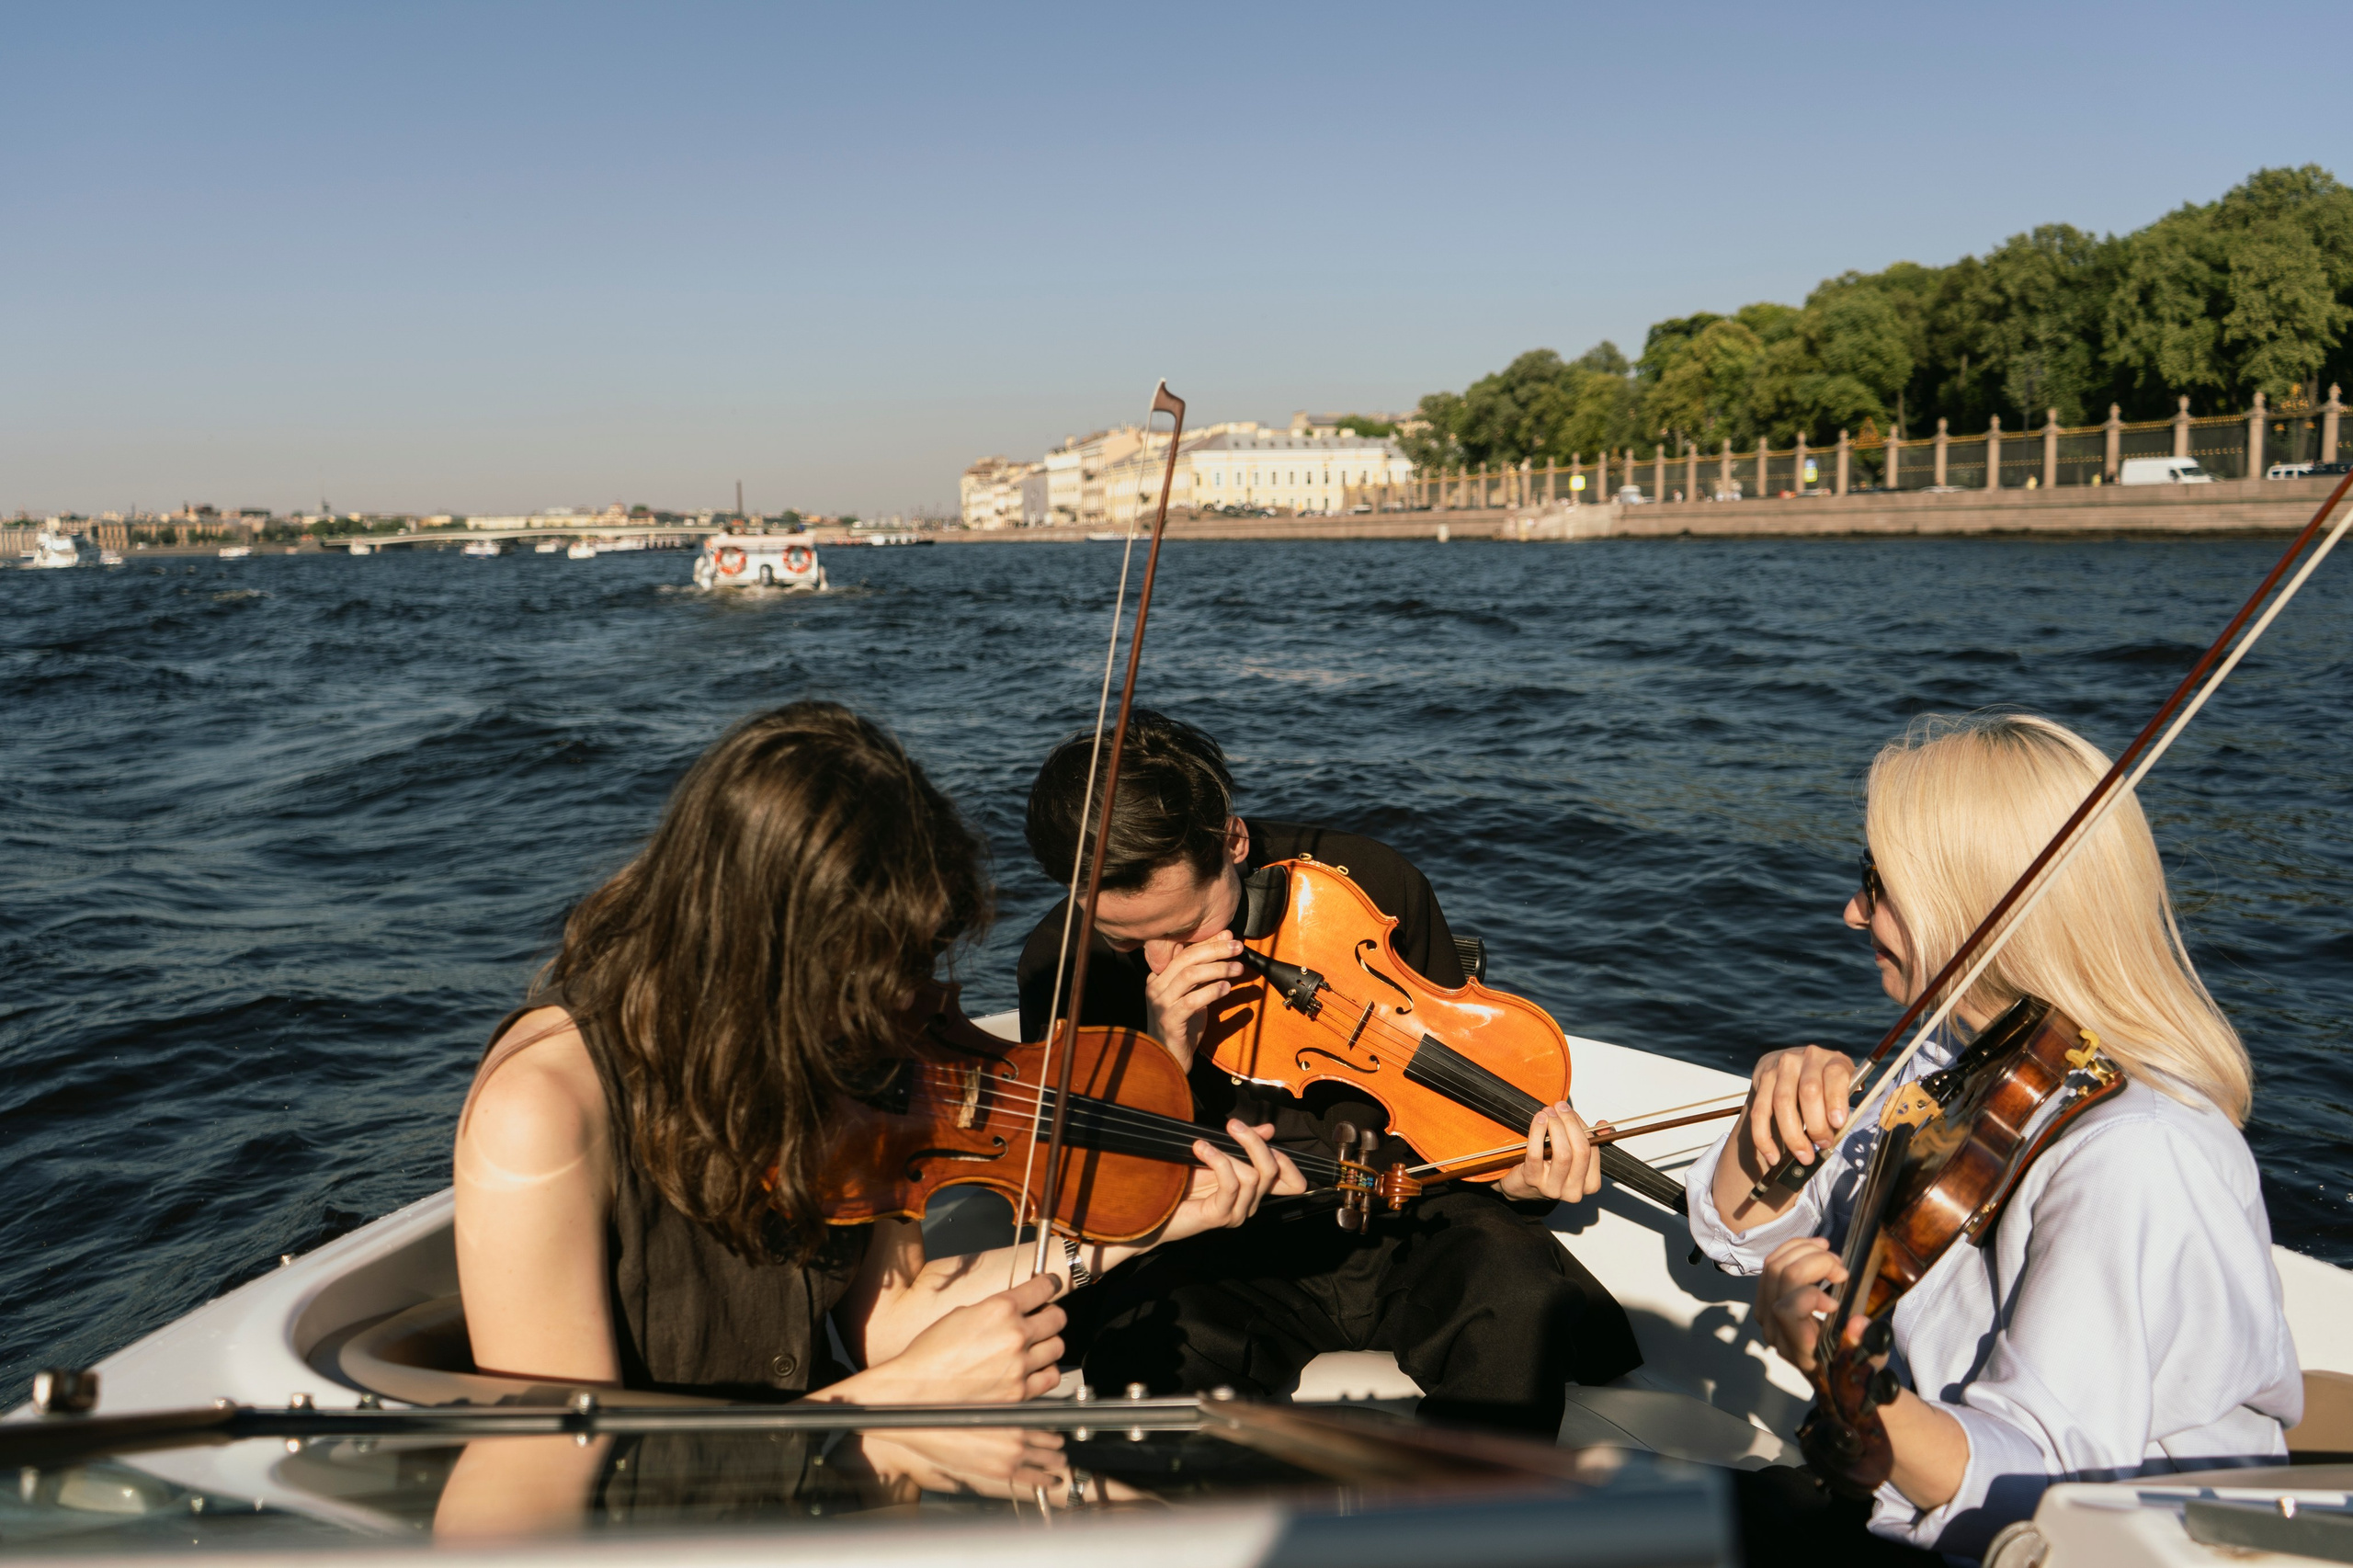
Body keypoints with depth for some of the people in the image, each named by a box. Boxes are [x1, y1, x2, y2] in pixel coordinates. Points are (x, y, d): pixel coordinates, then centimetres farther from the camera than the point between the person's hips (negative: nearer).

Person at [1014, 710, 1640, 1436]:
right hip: (1213, 1254, 0)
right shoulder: (1059, 959, -7)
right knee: (1153, 1349, -34)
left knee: (1524, 1294, -30)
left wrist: (1513, 1178, -16)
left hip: (1396, 1221, 1)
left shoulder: (1371, 885, -8)